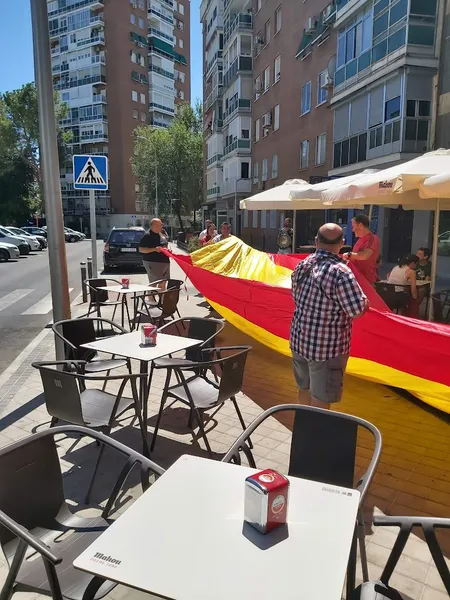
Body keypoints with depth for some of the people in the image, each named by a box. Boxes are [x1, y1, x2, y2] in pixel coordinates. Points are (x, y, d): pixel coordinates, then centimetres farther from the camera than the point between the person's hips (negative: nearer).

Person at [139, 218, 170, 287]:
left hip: (164, 262, 8)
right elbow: (141, 249, -14)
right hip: (152, 262, -8)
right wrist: (154, 249, -23)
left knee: (163, 283, 13)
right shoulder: (147, 236, -10)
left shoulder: (161, 235, 15)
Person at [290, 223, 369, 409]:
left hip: (299, 339, 7)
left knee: (304, 388, 23)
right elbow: (358, 310, -20)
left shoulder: (302, 265, 1)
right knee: (321, 400, 6)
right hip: (327, 345, -7)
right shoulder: (340, 272, -21)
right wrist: (365, 301, 1)